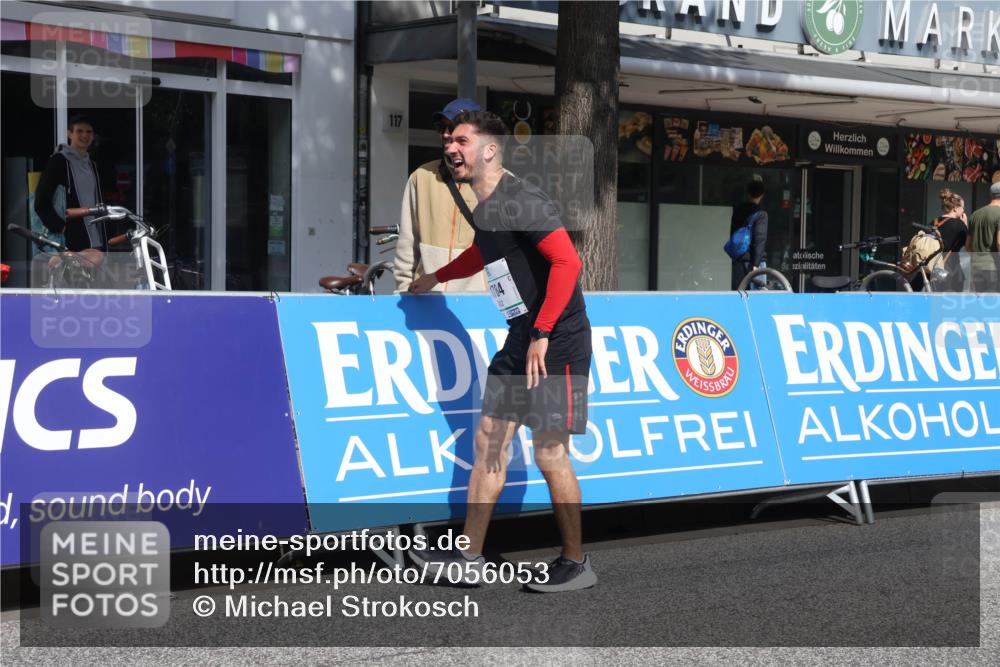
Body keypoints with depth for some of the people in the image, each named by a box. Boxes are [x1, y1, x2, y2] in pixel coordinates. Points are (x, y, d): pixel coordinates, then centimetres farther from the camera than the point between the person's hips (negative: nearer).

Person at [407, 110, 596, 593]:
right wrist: (436, 277, 48)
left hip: (555, 343, -10)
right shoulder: (486, 208, 11)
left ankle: (576, 564, 10)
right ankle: (469, 557, 17)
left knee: (550, 455, -4)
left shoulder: (521, 202, -18)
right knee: (489, 440, 10)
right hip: (520, 339, 10)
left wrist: (542, 334, -28)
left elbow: (567, 262, -28)